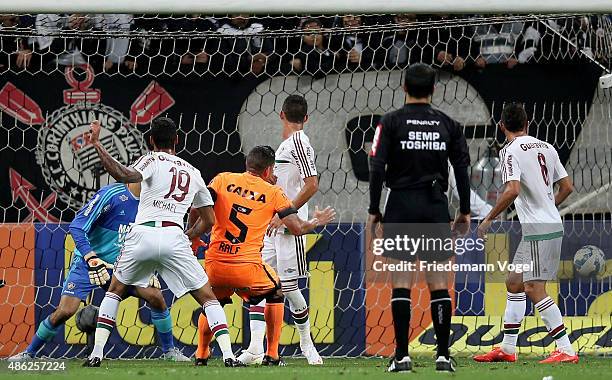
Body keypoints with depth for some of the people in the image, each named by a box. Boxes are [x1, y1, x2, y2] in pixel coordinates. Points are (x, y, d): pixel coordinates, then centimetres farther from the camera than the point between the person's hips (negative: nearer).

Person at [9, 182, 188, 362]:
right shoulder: (111, 194, -20)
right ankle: (29, 353, 4)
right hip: (86, 263, -6)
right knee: (65, 311, -16)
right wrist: (92, 260, -32)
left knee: (155, 296, -8)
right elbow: (77, 227, -22)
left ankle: (169, 351, 8)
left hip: (121, 265, 6)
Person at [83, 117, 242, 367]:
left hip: (143, 234, -1)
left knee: (115, 291, 20)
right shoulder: (193, 173, 22)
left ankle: (96, 353, 10)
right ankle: (228, 356, -7)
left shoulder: (153, 161, 8)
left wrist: (97, 146, -17)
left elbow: (126, 176, -15)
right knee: (207, 297, 9)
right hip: (174, 237, 1)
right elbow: (209, 221, 25)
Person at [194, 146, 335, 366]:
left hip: (214, 265, 2)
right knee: (275, 293, 26)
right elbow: (297, 228, 6)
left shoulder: (223, 180, 9)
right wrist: (317, 222, 26)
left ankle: (201, 356, 27)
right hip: (247, 269, -2)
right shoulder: (273, 192, 6)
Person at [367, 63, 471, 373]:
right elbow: (462, 169, 4)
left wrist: (373, 211, -1)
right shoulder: (448, 125, 6)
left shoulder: (391, 122, -2)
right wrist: (465, 211, 12)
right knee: (438, 282, 5)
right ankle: (443, 355, 2)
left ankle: (402, 356, -4)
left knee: (402, 282, -1)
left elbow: (377, 168, -7)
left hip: (401, 206, -2)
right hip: (436, 206, 2)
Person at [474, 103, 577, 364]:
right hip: (552, 224, 9)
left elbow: (513, 190, -24)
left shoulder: (511, 151, -11)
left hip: (538, 231, -9)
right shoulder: (546, 148, 13)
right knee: (514, 283, 16)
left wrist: (489, 219, -13)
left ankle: (566, 350, -16)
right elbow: (567, 187, 16)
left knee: (534, 288, -11)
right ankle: (507, 349, 19)